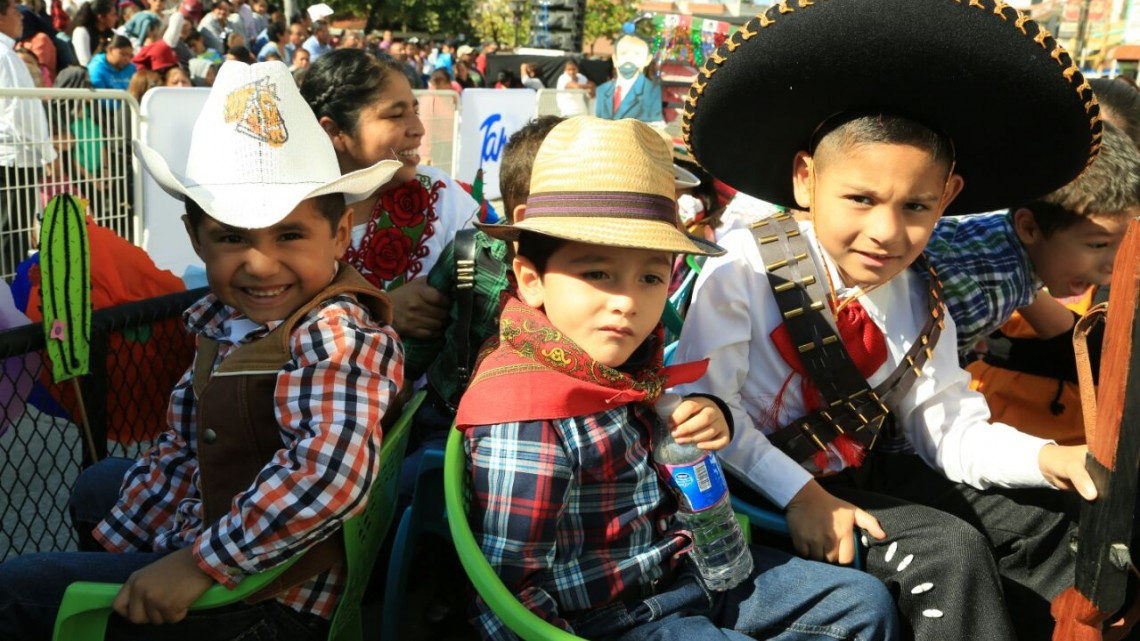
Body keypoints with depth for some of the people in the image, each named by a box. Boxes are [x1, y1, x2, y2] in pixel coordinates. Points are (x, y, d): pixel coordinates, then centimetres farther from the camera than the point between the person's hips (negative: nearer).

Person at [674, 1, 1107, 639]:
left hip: (877, 470, 7)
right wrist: (799, 495, -27)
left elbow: (951, 429, -1)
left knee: (1046, 517, 7)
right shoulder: (747, 269, -20)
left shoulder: (920, 296, -1)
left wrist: (1045, 457, -18)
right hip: (770, 486, -7)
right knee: (948, 551, -21)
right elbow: (704, 405, -24)